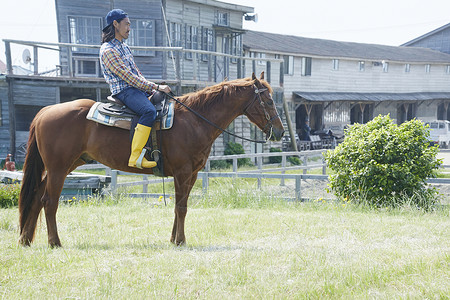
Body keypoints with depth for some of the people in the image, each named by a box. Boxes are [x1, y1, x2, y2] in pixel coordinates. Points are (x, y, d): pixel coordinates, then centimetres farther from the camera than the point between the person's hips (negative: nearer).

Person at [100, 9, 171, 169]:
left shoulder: (124, 47, 19)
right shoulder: (108, 50, -11)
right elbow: (129, 77, -17)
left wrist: (153, 90, 9)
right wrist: (156, 87, -17)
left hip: (138, 89, 10)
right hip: (124, 91, -10)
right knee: (149, 111, -35)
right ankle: (136, 157, -38)